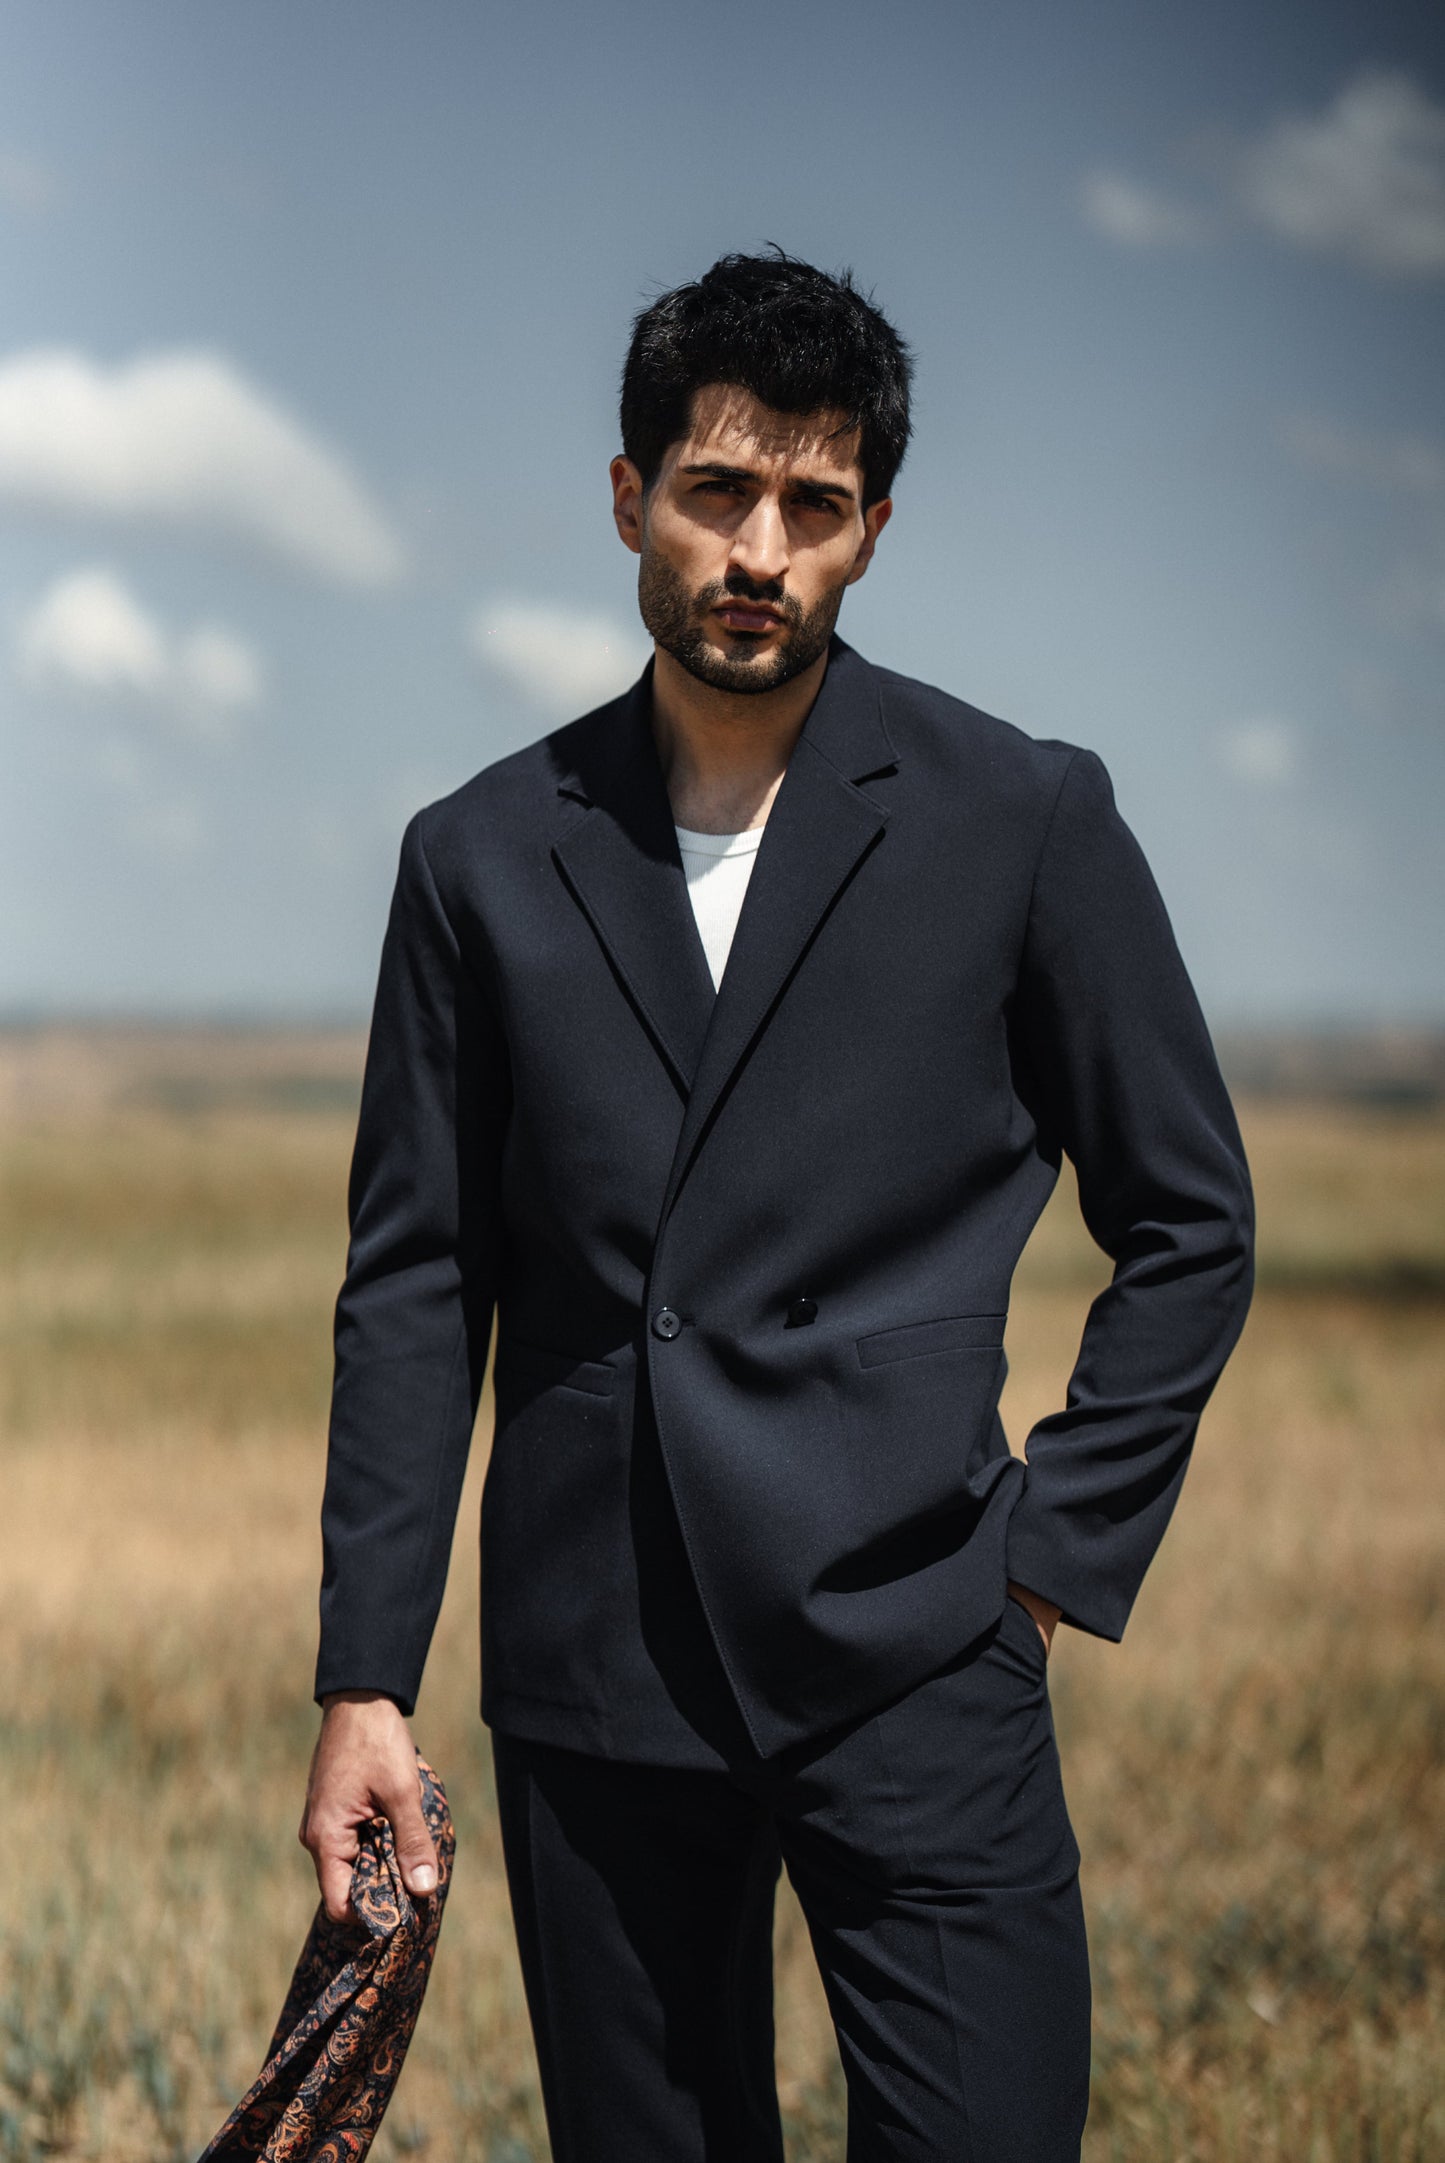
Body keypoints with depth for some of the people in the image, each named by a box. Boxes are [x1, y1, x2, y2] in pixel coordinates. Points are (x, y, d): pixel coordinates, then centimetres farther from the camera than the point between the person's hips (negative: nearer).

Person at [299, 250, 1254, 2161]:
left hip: (913, 1656, -2)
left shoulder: (1022, 821, 1)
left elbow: (1189, 1226, 7)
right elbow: (413, 1286, 9)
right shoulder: (485, 859, 8)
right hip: (591, 1679, 2)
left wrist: (1062, 1549, 0)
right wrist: (364, 1679, 4)